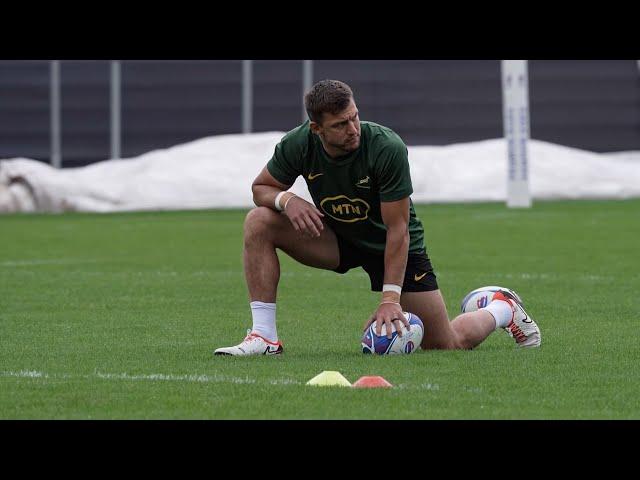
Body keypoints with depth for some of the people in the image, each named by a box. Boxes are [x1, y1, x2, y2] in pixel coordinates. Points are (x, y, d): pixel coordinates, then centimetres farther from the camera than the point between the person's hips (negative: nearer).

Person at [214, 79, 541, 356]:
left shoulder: (388, 148, -30)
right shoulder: (298, 145, -20)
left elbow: (397, 230, -27)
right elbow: (260, 187, -2)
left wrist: (390, 298, -31)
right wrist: (286, 200, -27)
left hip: (394, 246, -3)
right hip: (336, 238, 4)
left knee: (449, 344, -5)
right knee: (258, 222, -21)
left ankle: (503, 309, 30)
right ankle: (264, 338, -21)